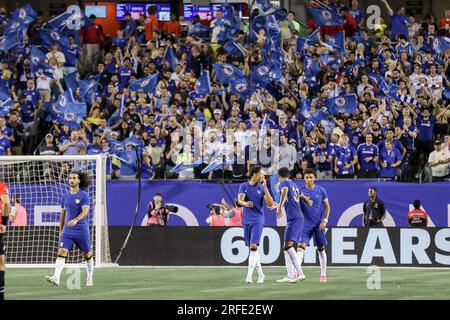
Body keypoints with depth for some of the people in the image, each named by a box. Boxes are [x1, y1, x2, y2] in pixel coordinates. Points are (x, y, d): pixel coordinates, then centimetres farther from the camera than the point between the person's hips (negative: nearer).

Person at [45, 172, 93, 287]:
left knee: (87, 255, 8)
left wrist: (75, 220, -34)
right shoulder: (65, 196, 10)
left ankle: (90, 279, 25)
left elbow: (85, 211, -17)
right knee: (61, 252, -15)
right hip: (68, 230, 3)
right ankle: (56, 278, -26)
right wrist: (60, 230, 19)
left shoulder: (84, 195, -5)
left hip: (82, 230, -3)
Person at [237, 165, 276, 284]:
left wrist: (265, 187, -12)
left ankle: (249, 276, -21)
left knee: (253, 247, -16)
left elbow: (270, 204, -7)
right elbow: (240, 200, -10)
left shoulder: (262, 188, 3)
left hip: (258, 220, -3)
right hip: (247, 220, 3)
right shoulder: (244, 186, 4)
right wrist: (245, 203, -34)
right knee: (251, 248, 7)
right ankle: (260, 274, 19)